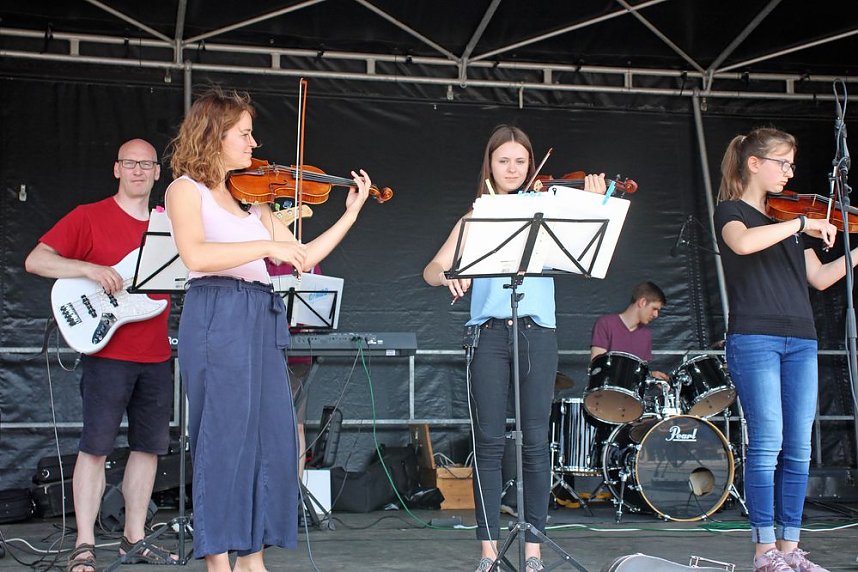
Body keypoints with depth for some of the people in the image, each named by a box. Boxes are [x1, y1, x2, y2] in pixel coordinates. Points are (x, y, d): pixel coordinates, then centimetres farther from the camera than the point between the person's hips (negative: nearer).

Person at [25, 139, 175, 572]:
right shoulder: (89, 217, -2)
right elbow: (35, 261, -7)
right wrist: (90, 268, -22)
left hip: (156, 357, 5)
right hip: (107, 354, -5)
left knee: (149, 446, 9)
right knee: (96, 447, -5)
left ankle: (134, 537, 20)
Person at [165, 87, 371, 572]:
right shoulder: (187, 189, 0)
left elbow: (305, 258, 17)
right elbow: (196, 255, -19)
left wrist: (352, 212, 14)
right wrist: (269, 246, -22)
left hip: (262, 322, 7)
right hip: (216, 318, -7)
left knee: (274, 437, 5)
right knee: (225, 435, -6)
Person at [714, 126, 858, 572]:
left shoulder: (789, 220, 21)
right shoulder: (731, 210, 2)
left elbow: (820, 278, 15)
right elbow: (743, 243, -23)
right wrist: (802, 224, -18)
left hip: (800, 340, 6)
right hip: (754, 338, -6)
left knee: (798, 449, 3)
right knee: (767, 443, -10)